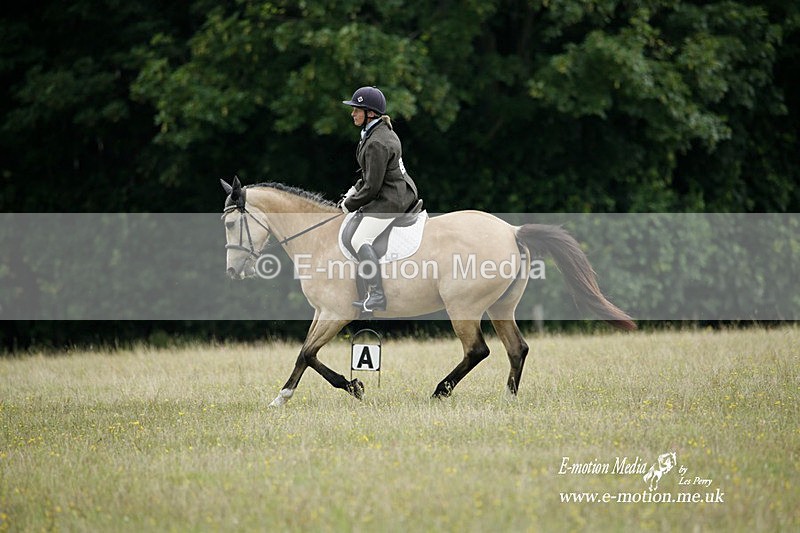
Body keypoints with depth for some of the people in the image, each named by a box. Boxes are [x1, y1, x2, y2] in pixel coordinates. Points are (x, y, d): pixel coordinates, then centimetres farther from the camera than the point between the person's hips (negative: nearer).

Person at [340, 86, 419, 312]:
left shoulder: (377, 143, -22)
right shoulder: (383, 131, 11)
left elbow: (372, 187, -20)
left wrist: (350, 205, -7)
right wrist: (355, 189, 12)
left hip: (390, 199, -11)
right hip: (404, 191, 11)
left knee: (360, 240, -16)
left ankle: (377, 296, -23)